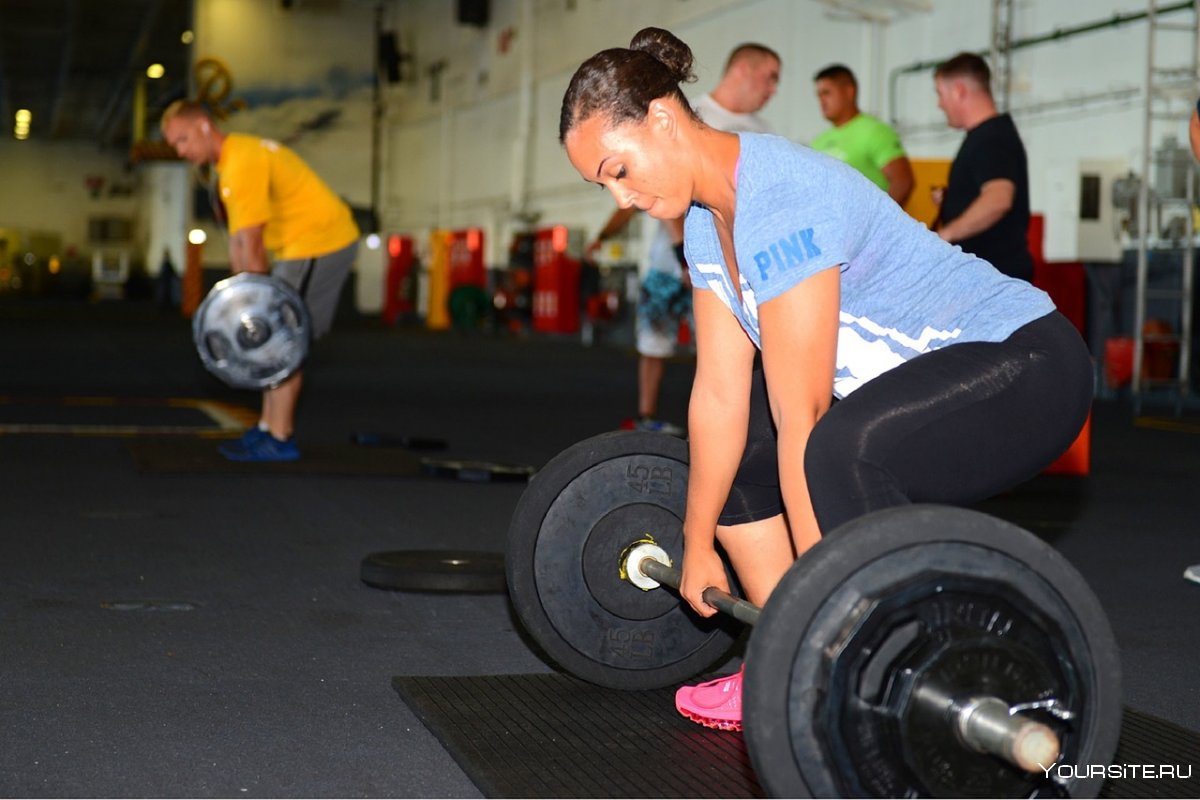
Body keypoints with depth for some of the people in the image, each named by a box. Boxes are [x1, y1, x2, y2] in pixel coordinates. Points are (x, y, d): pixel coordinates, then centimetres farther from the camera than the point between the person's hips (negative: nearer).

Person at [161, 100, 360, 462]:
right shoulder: (231, 160, 13)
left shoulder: (242, 163, -19)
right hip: (303, 244, 10)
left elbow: (252, 245, -19)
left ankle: (279, 440, -5)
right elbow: (239, 242, 14)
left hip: (319, 242, -10)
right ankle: (269, 428, 19)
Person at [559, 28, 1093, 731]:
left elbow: (802, 417, -28)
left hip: (1025, 364, -10)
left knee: (842, 449, -36)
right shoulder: (708, 216, 2)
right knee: (730, 444, 11)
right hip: (918, 375, 10)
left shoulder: (780, 200, -27)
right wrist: (698, 544, 8)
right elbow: (720, 394, 5)